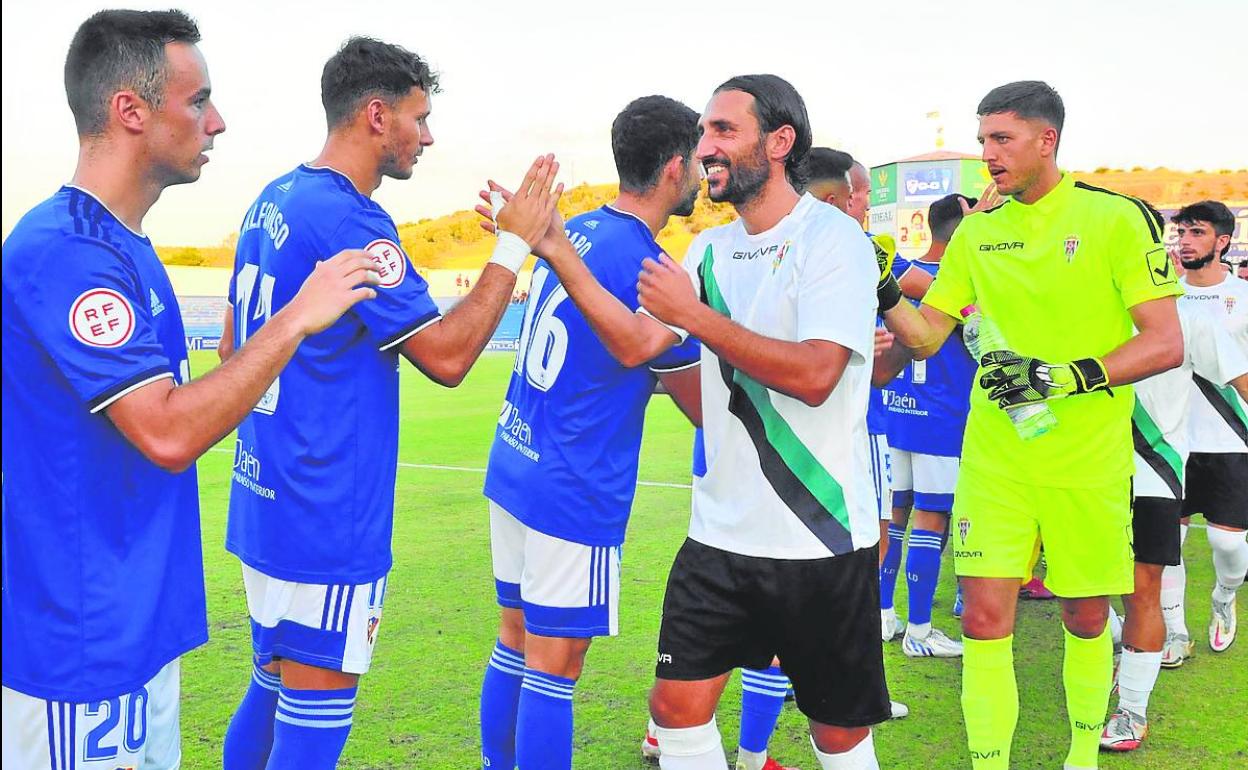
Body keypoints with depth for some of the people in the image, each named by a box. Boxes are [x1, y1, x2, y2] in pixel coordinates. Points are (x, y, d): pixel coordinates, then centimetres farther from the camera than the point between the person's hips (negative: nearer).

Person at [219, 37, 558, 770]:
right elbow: (447, 355, -20)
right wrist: (515, 244, -13)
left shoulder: (273, 202, 10)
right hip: (326, 521, -9)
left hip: (266, 501, 9)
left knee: (273, 691, 20)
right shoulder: (350, 221, -19)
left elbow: (235, 348, 18)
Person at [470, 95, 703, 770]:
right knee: (554, 666, 2)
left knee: (515, 639, 18)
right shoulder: (652, 269, -17)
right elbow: (703, 409, -13)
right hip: (574, 494, -8)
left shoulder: (572, 231, 7)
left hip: (512, 468, 8)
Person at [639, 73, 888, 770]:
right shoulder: (709, 249, 10)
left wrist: (695, 314, -19)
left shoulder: (833, 237, -11)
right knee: (677, 708, 5)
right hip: (721, 530, 6)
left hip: (820, 540, -5)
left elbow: (814, 374, -23)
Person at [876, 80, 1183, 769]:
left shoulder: (1117, 217, -5)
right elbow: (924, 338, 9)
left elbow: (1166, 343, -9)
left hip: (1089, 460, -2)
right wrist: (885, 296, -10)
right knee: (985, 616, -4)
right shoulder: (976, 231, 7)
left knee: (1085, 618, 11)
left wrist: (1065, 376, -21)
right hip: (994, 455, 2)